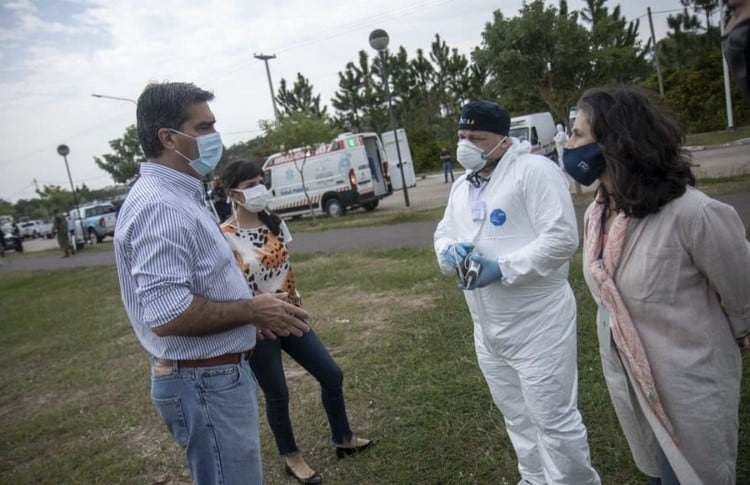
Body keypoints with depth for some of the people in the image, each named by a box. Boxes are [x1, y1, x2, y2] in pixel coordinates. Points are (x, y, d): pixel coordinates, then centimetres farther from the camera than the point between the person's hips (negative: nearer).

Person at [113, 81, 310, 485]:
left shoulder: (178, 195, 10)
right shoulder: (159, 206, -23)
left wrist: (254, 309, 7)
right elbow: (167, 314, -31)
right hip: (206, 384, -10)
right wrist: (252, 310, -19)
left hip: (219, 373, 10)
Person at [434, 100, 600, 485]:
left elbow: (562, 238, -20)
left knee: (554, 419, 3)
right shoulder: (461, 186, 12)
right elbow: (443, 233, 15)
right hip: (487, 328, 8)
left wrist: (503, 268, -24)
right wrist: (449, 250, -9)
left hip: (537, 325, -8)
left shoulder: (534, 169, -13)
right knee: (517, 417, 23)